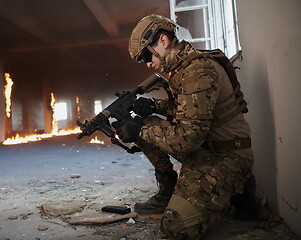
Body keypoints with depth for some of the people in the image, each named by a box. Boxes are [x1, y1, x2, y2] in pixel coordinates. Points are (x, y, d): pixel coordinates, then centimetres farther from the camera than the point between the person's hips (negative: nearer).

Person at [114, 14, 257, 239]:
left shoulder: (198, 70, -25)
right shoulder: (179, 66, 6)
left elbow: (188, 137, -30)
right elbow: (179, 105, 18)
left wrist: (139, 131, -20)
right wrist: (154, 105, -3)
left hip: (227, 155, -9)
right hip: (202, 144, 9)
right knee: (145, 127, 0)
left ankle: (232, 190, 7)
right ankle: (169, 190, 11)